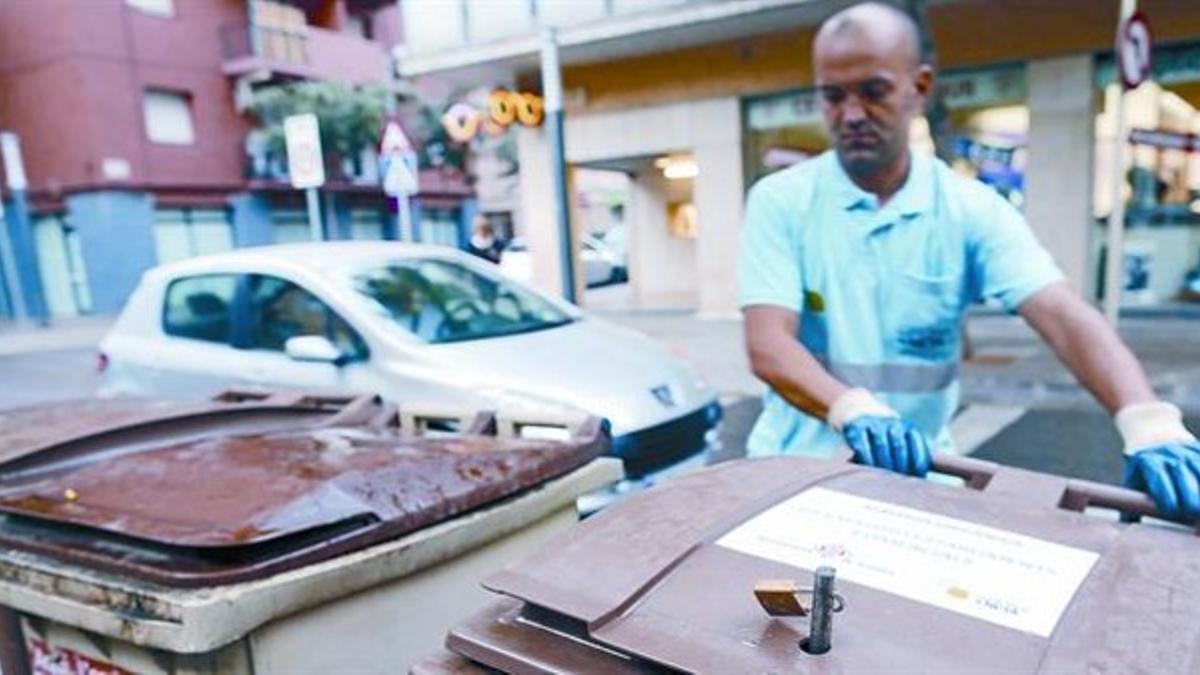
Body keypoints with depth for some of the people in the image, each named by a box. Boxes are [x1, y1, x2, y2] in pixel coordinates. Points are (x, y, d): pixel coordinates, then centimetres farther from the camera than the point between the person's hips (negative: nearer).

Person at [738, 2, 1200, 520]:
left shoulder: (972, 209, -3)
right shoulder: (780, 201, -6)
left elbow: (1064, 318, -14)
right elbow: (768, 347, -16)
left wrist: (1150, 424, -31)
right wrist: (853, 411, -34)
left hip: (917, 467, 1)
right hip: (798, 459, -1)